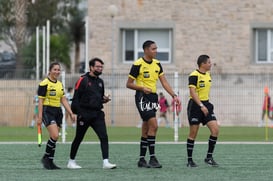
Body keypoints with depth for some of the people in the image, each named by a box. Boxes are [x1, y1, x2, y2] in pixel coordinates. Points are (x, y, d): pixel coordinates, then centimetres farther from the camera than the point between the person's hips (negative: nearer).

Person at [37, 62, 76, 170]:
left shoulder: (60, 84, 14)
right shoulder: (44, 84, -8)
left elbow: (63, 100, 15)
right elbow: (40, 101, -10)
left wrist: (71, 113, 7)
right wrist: (39, 117, -14)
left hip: (58, 112, 7)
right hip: (47, 111, -7)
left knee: (54, 138, 5)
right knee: (55, 136, -18)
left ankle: (50, 162, 11)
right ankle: (46, 158, -3)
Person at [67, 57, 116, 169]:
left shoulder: (100, 82, 14)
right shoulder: (83, 80, -6)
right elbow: (76, 98, -9)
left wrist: (104, 100, 3)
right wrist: (78, 113, -16)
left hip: (97, 114, 5)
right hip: (84, 114, -5)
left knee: (104, 137, -12)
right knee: (78, 138, 7)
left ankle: (105, 162, -18)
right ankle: (71, 161, 23)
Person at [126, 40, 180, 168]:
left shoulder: (157, 64, 9)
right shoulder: (138, 65, -10)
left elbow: (164, 82, 10)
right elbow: (129, 84, -6)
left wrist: (173, 95, -1)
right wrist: (142, 88, -21)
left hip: (153, 97, 7)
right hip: (142, 98, -7)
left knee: (146, 130, 9)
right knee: (153, 125, -17)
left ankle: (142, 159, 14)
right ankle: (152, 157, -15)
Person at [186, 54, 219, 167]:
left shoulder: (208, 75, 12)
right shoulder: (194, 75, -13)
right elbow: (192, 92, -21)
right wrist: (201, 105, -27)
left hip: (206, 104, 7)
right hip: (195, 105, -7)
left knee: (215, 129, -6)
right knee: (193, 133, -1)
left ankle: (209, 157, 2)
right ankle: (189, 160, 8)